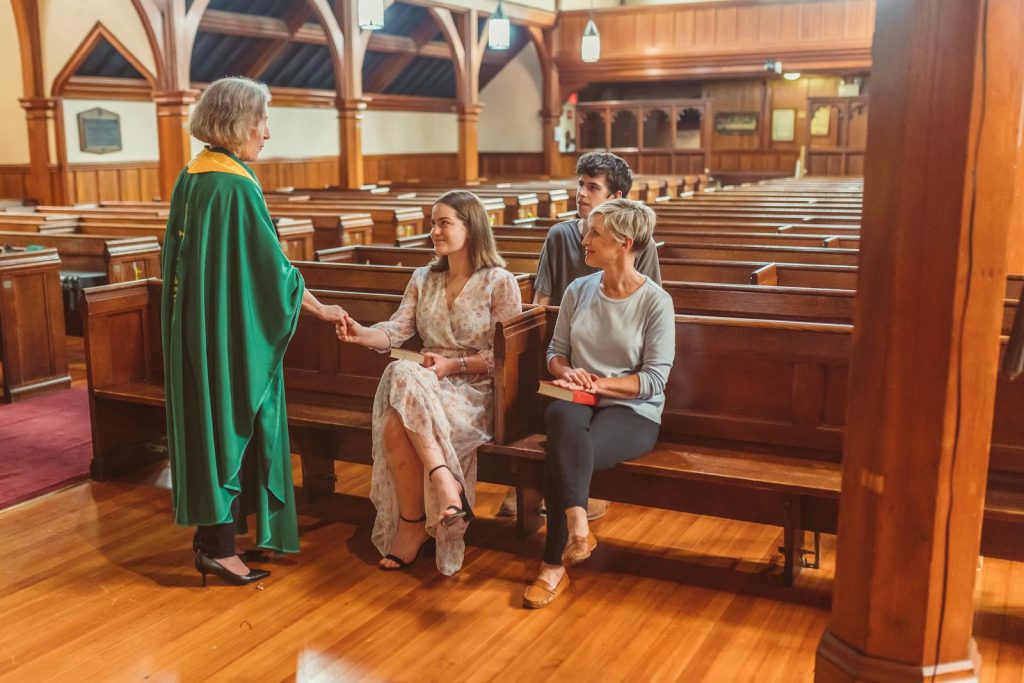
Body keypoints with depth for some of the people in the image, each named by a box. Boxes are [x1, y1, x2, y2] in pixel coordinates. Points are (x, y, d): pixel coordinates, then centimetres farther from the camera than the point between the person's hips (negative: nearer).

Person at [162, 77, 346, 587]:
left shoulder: (189, 179, 8)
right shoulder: (237, 186, -18)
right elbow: (271, 264, -16)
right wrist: (320, 309, -4)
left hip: (192, 327, 9)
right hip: (231, 332, -9)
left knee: (208, 421, 15)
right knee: (235, 424, 1)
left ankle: (209, 531, 25)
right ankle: (220, 548, 10)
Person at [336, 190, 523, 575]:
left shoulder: (500, 283, -1)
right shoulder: (424, 278, 15)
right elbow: (396, 331, 2)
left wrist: (453, 364, -16)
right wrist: (361, 334, -18)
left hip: (477, 391, -4)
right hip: (425, 385, 5)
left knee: (398, 424, -32)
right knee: (394, 427, -32)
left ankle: (414, 525, -23)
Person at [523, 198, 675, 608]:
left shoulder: (655, 301, -5)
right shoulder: (578, 291, 9)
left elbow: (654, 379, -9)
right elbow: (555, 353, 15)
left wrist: (597, 383, -17)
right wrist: (567, 373, -8)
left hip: (633, 413, -3)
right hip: (580, 403, 4)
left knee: (562, 453, -33)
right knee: (563, 419, -36)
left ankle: (554, 566, -23)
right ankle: (577, 528, -37)